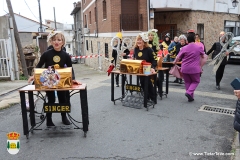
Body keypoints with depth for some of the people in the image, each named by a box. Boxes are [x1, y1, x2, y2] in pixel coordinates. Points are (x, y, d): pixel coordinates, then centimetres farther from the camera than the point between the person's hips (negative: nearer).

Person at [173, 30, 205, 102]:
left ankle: (191, 97, 18)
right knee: (196, 81, 16)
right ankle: (189, 92, -5)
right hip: (194, 69, -2)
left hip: (185, 69, 2)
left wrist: (174, 62, 20)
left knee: (187, 82, 15)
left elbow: (178, 58, 1)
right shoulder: (199, 47, -3)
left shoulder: (184, 48, -4)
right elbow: (203, 56, 14)